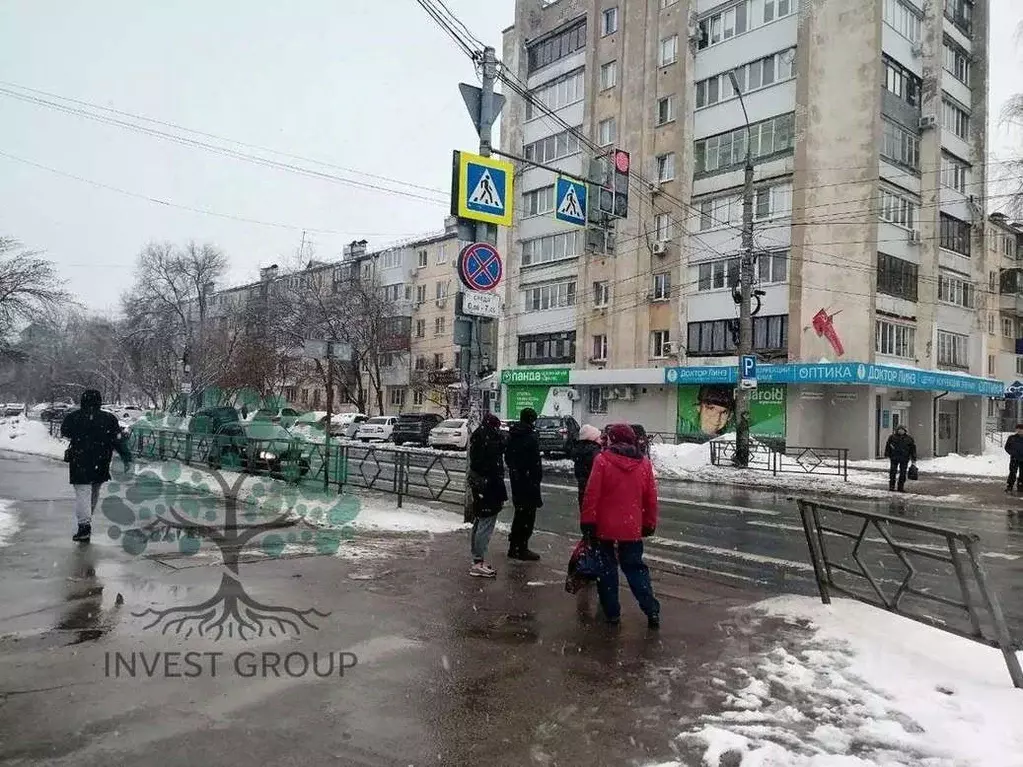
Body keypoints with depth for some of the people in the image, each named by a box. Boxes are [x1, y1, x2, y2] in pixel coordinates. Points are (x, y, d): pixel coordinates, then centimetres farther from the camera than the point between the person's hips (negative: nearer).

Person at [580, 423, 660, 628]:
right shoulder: (644, 463, 1)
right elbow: (651, 498, 6)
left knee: (607, 570, 10)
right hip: (633, 529, 3)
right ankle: (652, 610, 9)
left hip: (605, 527, -3)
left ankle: (612, 612, 14)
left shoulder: (603, 460, -11)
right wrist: (650, 524, 16)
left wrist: (587, 522, -6)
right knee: (636, 568, 15)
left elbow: (592, 494, -13)